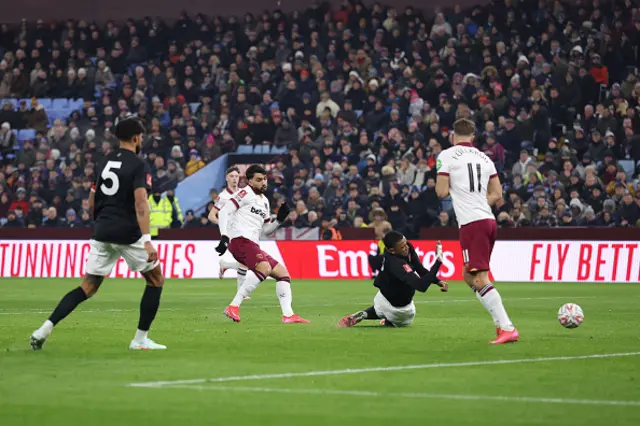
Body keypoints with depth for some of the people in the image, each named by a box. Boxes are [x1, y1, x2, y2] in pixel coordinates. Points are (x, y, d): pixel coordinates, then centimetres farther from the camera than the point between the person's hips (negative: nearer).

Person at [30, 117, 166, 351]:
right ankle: (140, 339, 9)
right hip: (128, 233, -6)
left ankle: (45, 328, -5)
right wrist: (147, 241, -25)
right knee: (156, 280, 12)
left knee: (88, 286, 10)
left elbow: (92, 203, 18)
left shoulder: (105, 162, 13)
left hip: (102, 233, 6)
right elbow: (140, 203, -19)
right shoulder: (138, 165, -7)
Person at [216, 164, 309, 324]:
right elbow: (224, 212, -8)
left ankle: (288, 315, 1)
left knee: (282, 273, 8)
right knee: (264, 268, -32)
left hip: (252, 245, 9)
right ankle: (233, 307, -33)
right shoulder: (245, 193, 1)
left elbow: (266, 230, 29)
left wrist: (280, 219, 12)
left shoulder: (264, 201, 26)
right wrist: (224, 237, -19)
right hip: (240, 239, -9)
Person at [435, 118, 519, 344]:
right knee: (470, 276, 18)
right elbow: (496, 195, 14)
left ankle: (507, 328, -19)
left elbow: (442, 192, -6)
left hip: (471, 223, -7)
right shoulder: (484, 158, 15)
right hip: (488, 220, 7)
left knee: (480, 279, -10)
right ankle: (501, 323, 11)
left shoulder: (447, 155, -2)